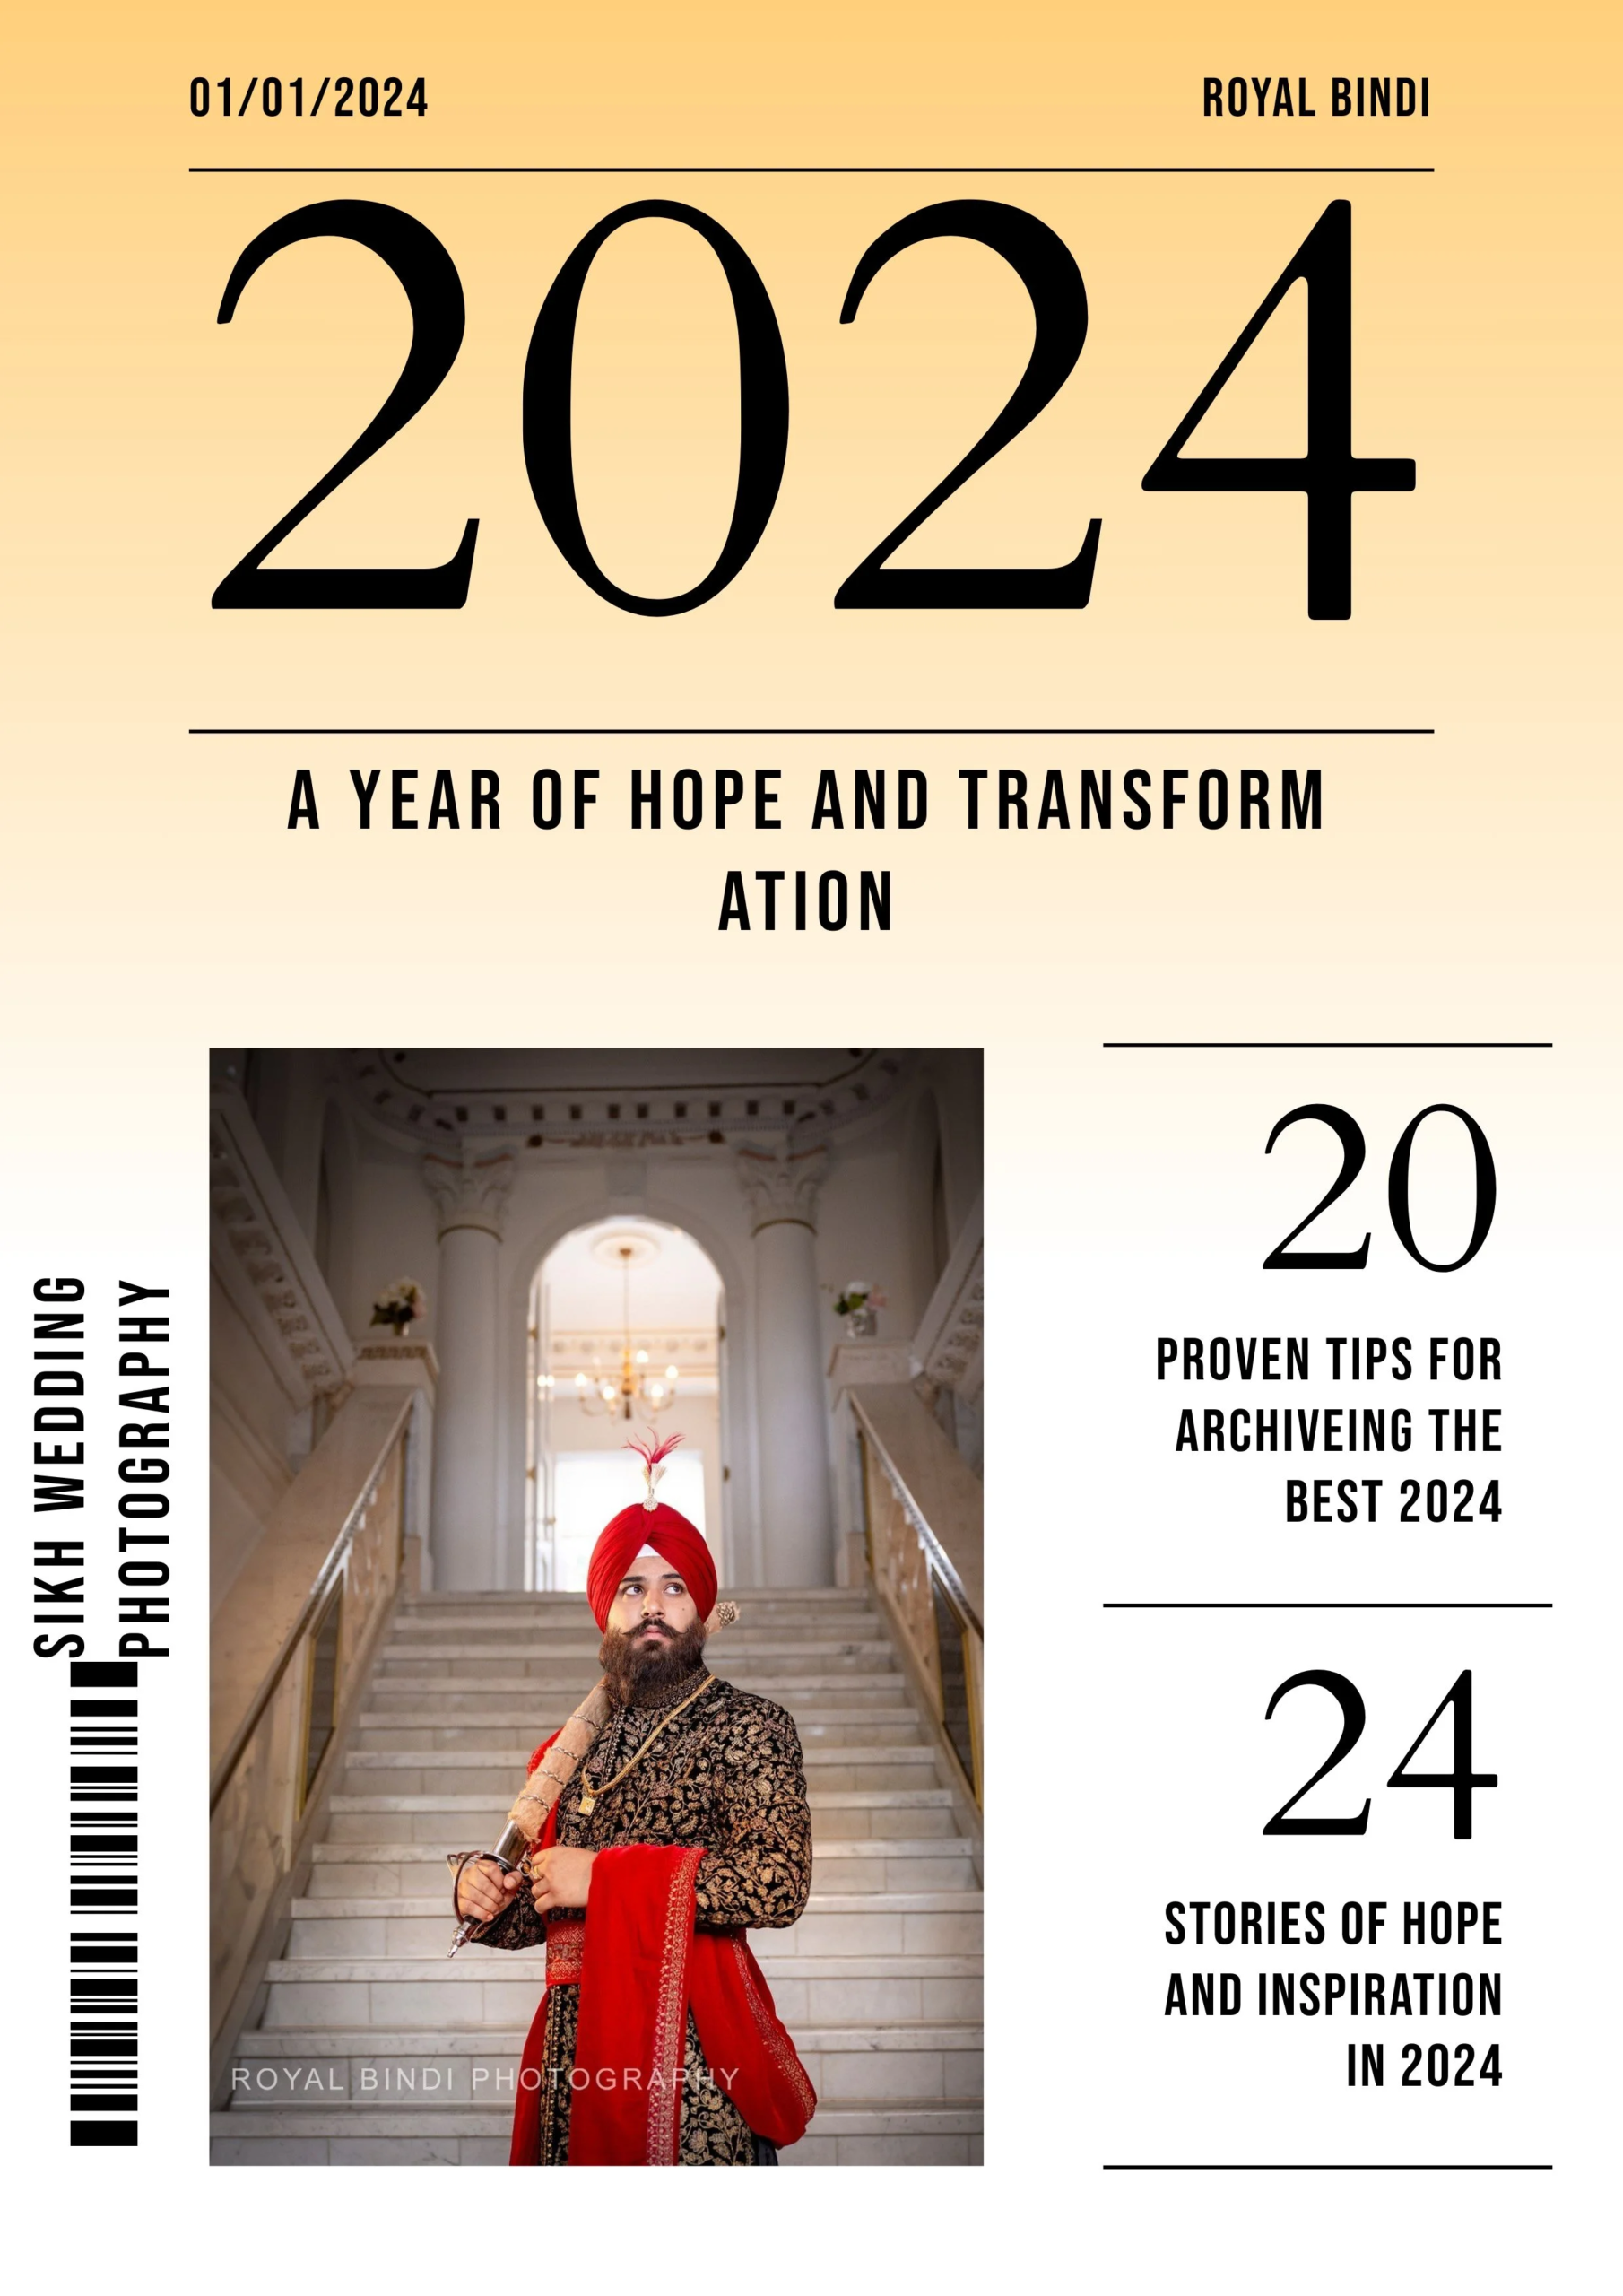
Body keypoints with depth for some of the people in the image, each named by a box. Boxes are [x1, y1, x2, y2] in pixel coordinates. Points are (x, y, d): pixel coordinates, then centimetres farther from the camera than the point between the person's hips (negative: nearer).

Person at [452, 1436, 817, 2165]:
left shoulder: (748, 1726, -2)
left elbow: (779, 1882, -17)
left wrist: (605, 1877, -15)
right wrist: (479, 1886, -1)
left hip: (687, 2045, -5)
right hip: (572, 2042, 5)